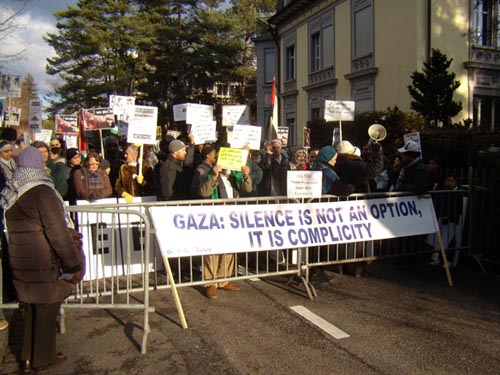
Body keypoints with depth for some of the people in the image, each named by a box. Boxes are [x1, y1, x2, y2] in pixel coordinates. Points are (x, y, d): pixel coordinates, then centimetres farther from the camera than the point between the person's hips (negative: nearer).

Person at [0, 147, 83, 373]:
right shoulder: (42, 191, -18)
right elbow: (58, 232, -19)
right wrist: (73, 261, -13)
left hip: (19, 260, 7)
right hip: (42, 262, -7)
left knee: (32, 309, 19)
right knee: (46, 308, 8)